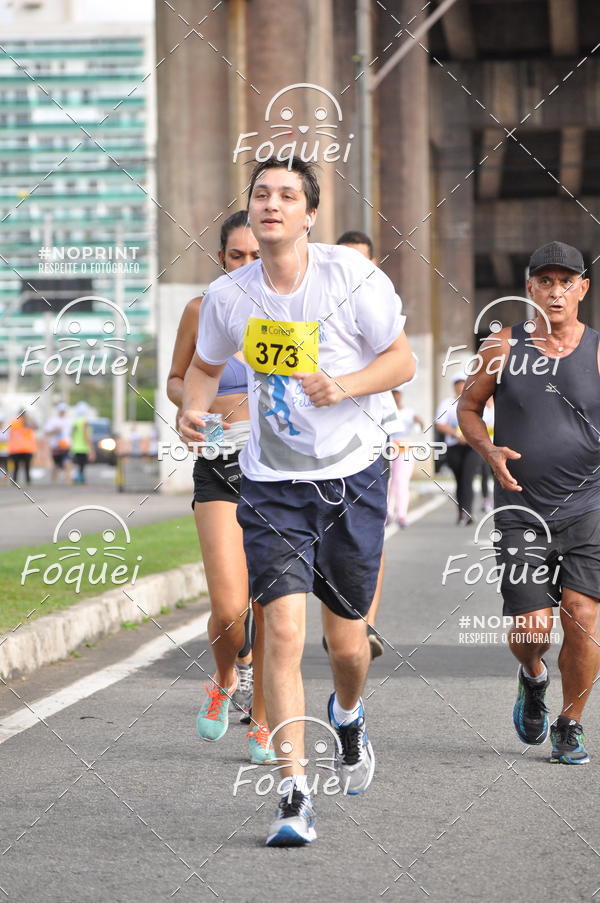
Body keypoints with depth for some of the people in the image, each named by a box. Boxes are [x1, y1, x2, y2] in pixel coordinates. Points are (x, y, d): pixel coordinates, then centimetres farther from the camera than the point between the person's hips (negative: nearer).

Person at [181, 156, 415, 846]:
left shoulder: (353, 277, -11)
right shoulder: (227, 296, -3)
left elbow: (401, 360, -2)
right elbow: (204, 366, 15)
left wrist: (343, 386, -20)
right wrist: (194, 408, -6)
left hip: (351, 478, 0)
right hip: (272, 485, 1)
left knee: (346, 640, 9)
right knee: (283, 629, -16)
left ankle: (348, 714, 46)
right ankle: (294, 794, -11)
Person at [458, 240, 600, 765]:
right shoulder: (505, 347, 4)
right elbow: (469, 406, 15)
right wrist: (489, 449, -5)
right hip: (522, 511, 0)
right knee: (532, 629, -8)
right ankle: (533, 677, 30)